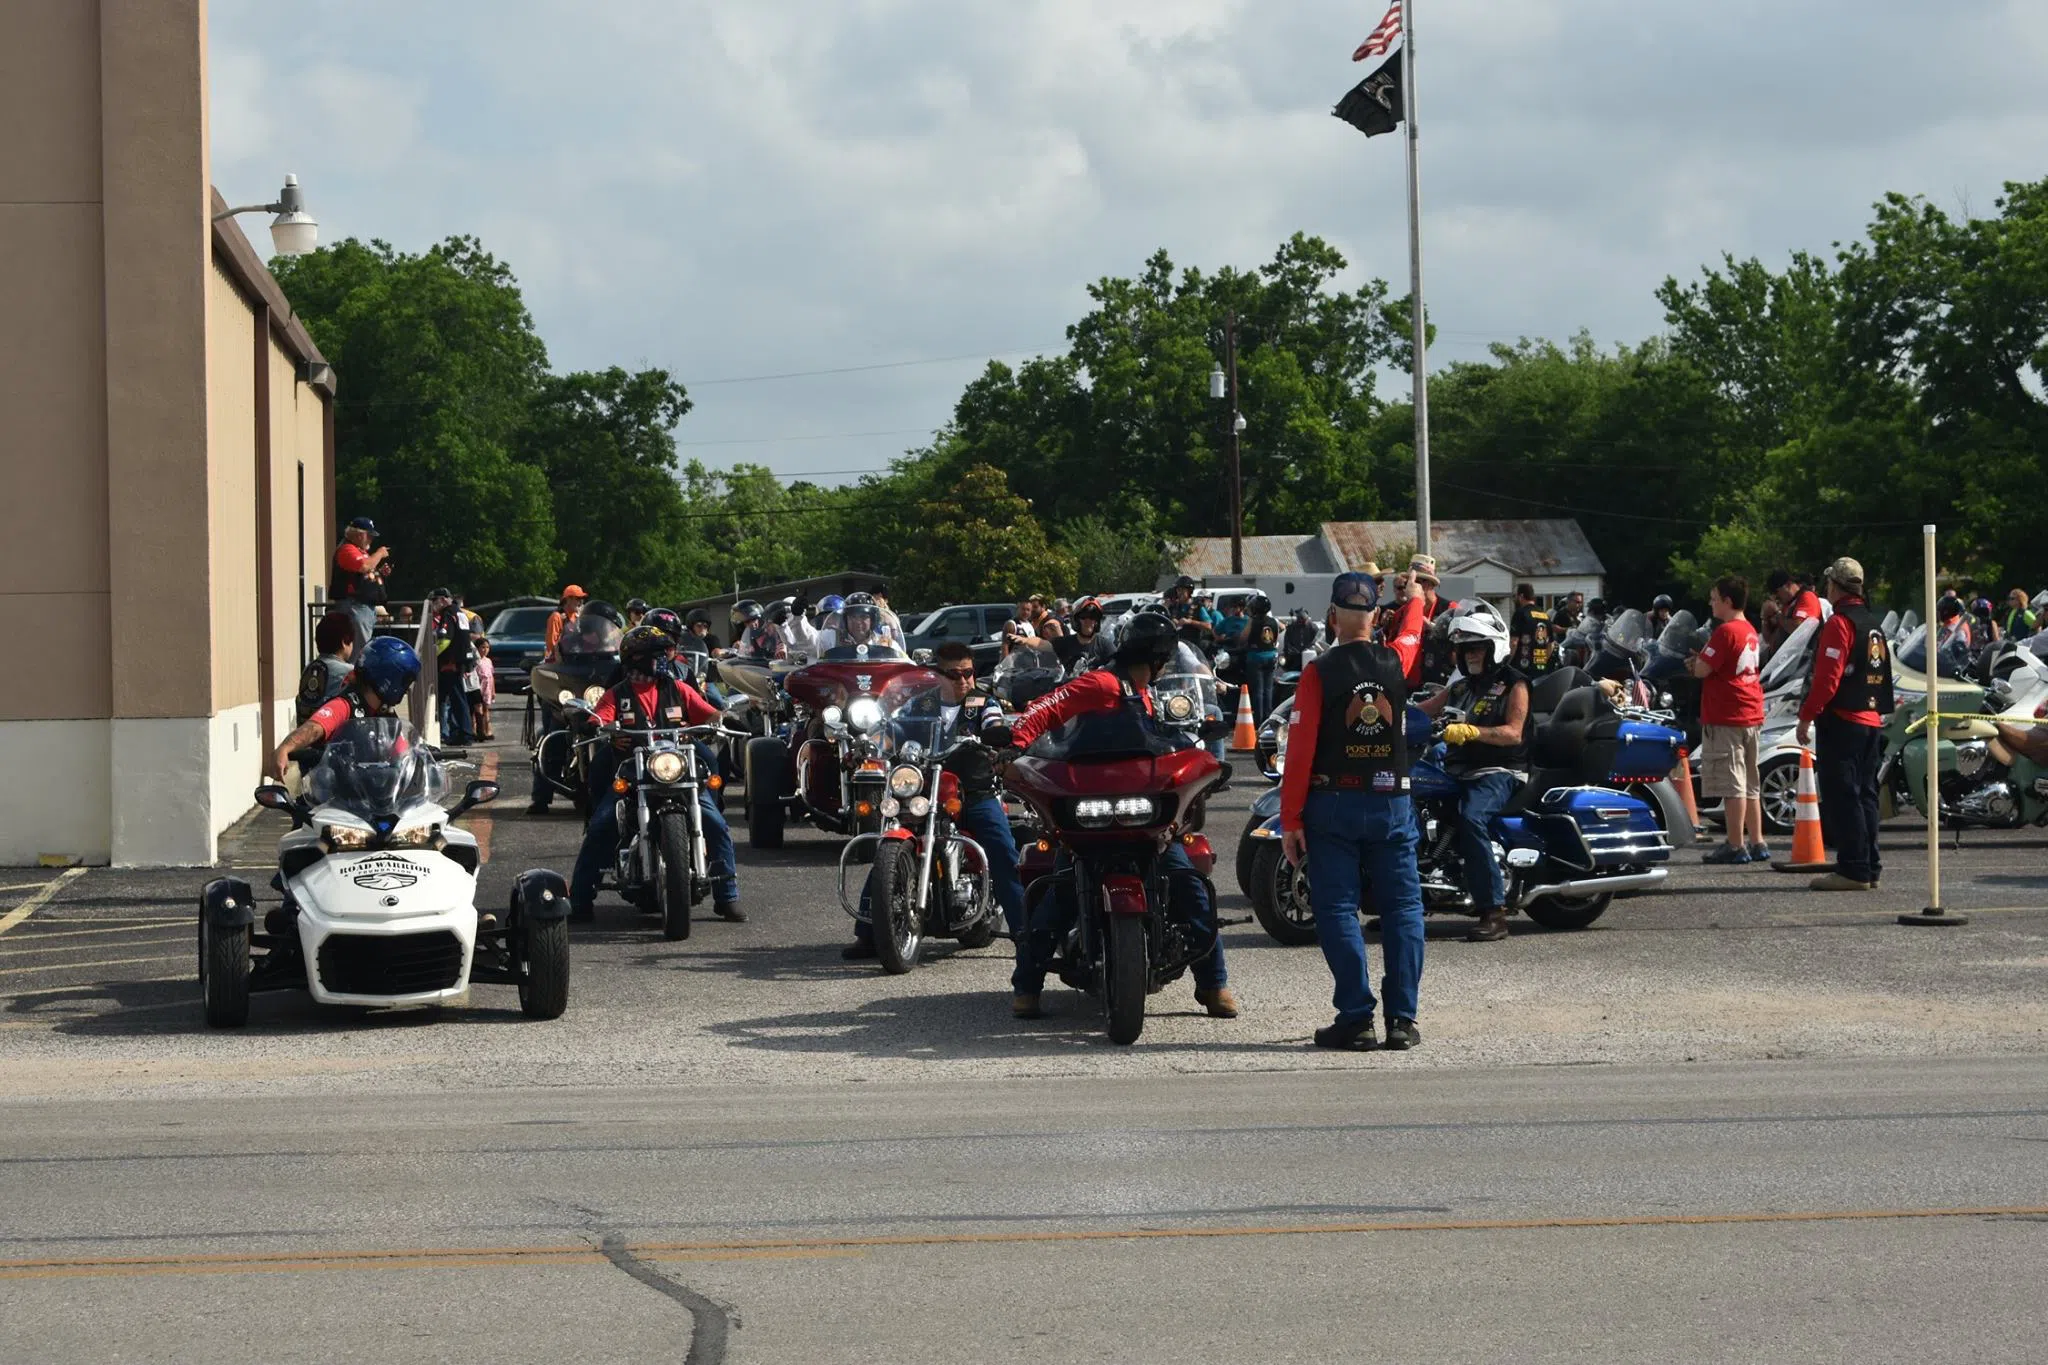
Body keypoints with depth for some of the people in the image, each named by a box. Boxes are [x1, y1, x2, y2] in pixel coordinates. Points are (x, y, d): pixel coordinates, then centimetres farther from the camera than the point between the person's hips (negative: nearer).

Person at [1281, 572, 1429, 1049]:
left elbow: (1300, 748, -10)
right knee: (1403, 908, 5)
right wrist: (1415, 598, 48)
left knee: (1338, 909, 1)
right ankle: (1402, 1017, 0)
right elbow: (1411, 630, 26)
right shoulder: (1395, 660, 1)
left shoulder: (1318, 673, -8)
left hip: (1333, 804, -2)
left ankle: (1356, 1017, -5)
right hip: (1392, 803, 2)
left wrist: (1290, 820, -5)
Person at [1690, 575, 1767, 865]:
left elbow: (1702, 670, -18)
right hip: (1752, 716, 9)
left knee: (1732, 786, -7)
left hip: (1726, 718, -9)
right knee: (1750, 785, 14)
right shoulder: (1750, 631, 14)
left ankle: (1736, 846, -6)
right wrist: (1701, 663, 10)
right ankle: (1757, 844, 17)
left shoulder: (1725, 631, -15)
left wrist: (1696, 662, 3)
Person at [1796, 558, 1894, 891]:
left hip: (1842, 722, -9)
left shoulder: (1840, 623, -12)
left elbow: (1827, 677, -19)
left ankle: (1852, 870, -11)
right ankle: (1870, 868, 14)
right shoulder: (1874, 624, 17)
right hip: (1872, 722, 9)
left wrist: (1806, 716, -15)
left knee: (1840, 796, -8)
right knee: (1864, 795, 12)